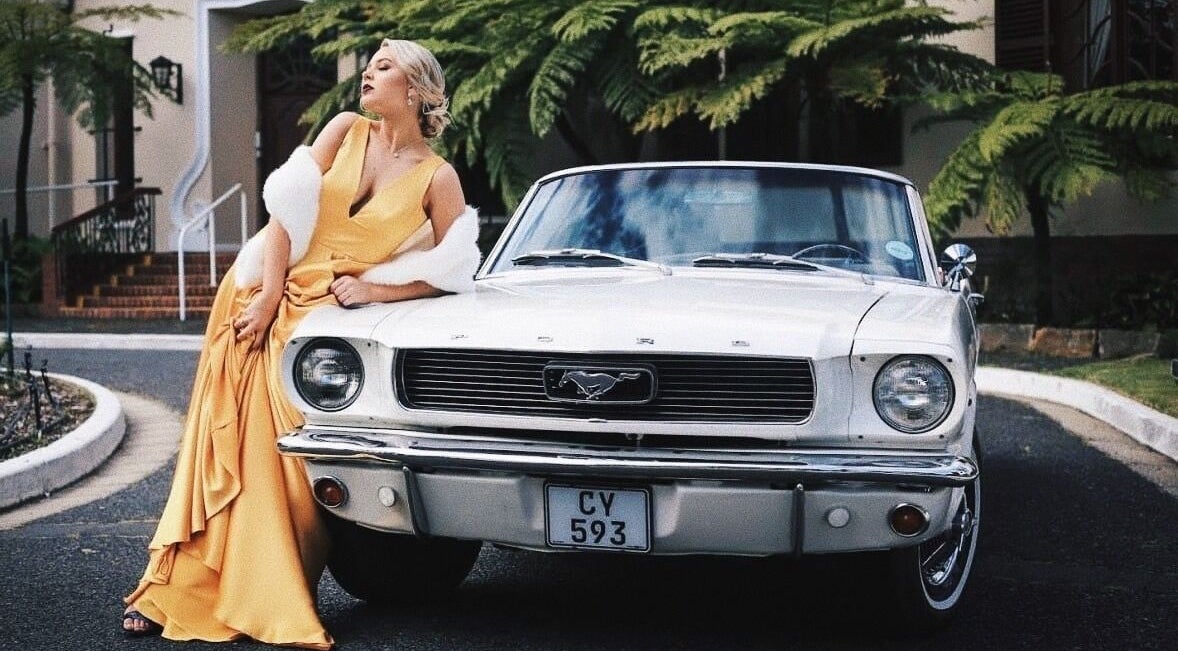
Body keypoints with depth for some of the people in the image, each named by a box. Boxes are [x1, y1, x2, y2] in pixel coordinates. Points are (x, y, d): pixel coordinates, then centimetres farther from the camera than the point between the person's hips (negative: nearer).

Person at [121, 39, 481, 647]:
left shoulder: (438, 179, 0)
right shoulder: (345, 130, 7)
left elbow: (453, 274, -4)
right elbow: (286, 206, -1)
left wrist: (371, 290, -11)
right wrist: (268, 296, -11)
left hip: (327, 311, -3)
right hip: (263, 291, 3)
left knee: (283, 443, -16)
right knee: (221, 436, 0)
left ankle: (269, 599, -4)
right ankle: (172, 589, 5)